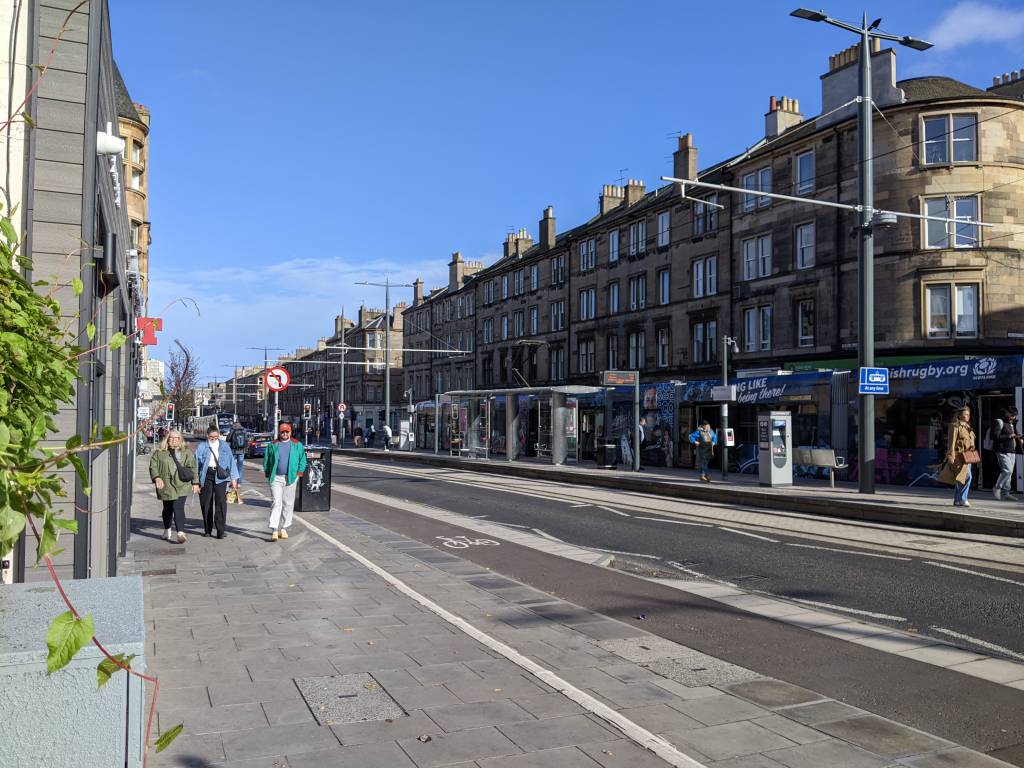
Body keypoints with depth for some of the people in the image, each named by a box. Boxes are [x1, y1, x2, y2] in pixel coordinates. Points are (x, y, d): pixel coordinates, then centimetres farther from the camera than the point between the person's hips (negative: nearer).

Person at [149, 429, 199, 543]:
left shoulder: (187, 453, 10)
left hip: (182, 486, -1)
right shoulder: (159, 453, 8)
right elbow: (153, 466, 5)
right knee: (168, 509, 12)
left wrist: (195, 483, 6)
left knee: (178, 507, -15)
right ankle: (167, 531, 33)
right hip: (166, 486, 1)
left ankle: (180, 533, -22)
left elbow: (193, 468, 12)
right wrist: (157, 477, -11)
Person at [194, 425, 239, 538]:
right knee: (206, 503, 5)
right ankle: (207, 529, 19)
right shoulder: (202, 447, 9)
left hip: (220, 475, -1)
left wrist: (234, 478, 6)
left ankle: (220, 530, -8)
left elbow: (231, 460, 11)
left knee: (221, 502, -10)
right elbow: (196, 462, 5)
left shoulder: (224, 445, 12)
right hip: (206, 475, 1)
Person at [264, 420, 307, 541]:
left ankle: (283, 528, 18)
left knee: (288, 504, 7)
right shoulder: (273, 445, 7)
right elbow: (266, 460, 12)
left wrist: (299, 473, 1)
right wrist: (268, 474, 4)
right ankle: (274, 530, -14)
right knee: (276, 502, -10)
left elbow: (302, 460, 10)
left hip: (291, 477, 1)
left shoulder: (297, 445, 8)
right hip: (276, 478, -1)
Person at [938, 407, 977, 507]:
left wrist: (973, 455, 21)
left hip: (967, 457, 9)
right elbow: (951, 442, -12)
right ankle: (962, 499, -11)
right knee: (967, 476, -17)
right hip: (959, 456, -9)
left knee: (959, 479, 10)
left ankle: (957, 500, 14)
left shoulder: (968, 427, 19)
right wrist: (951, 456, -17)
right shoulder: (955, 426, -7)